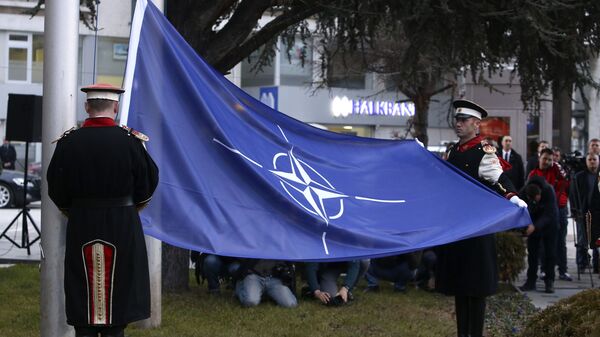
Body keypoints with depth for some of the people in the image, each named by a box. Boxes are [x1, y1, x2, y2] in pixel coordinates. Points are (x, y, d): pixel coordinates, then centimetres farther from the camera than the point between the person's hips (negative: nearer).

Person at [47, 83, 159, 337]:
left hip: (81, 229, 1)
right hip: (122, 228, -1)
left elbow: (57, 191, 3)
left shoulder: (68, 141, -4)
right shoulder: (131, 141, -8)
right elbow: (147, 186, 1)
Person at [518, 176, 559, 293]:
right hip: (533, 223, 2)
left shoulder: (549, 191, -33)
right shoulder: (523, 193, -26)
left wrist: (535, 226, -48)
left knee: (550, 252, -5)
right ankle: (531, 281, 7)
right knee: (532, 252, 1)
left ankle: (549, 281, 0)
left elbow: (549, 214, -36)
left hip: (549, 223, -2)